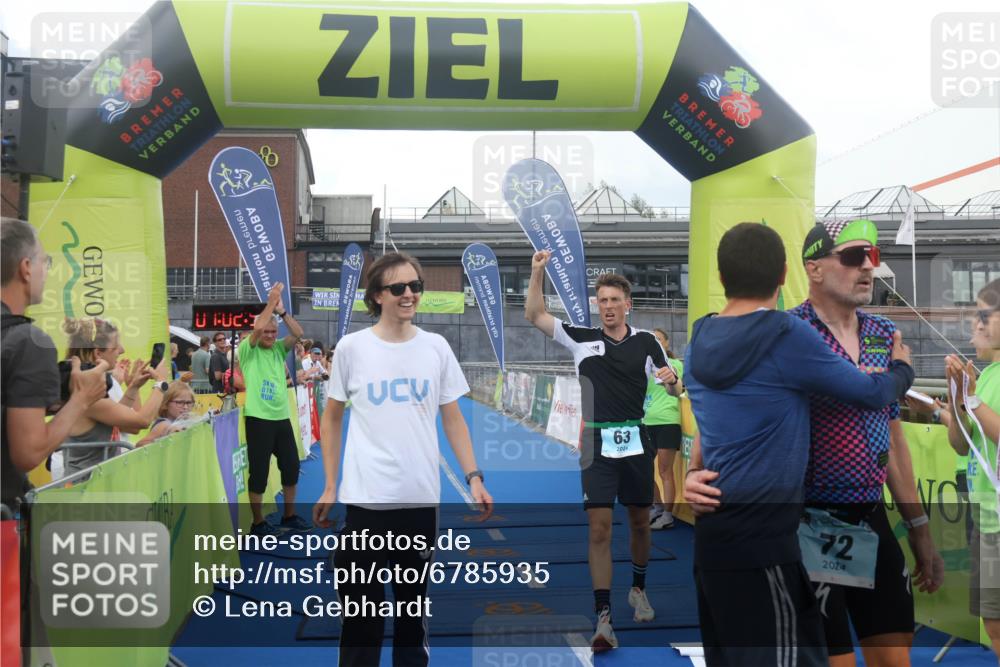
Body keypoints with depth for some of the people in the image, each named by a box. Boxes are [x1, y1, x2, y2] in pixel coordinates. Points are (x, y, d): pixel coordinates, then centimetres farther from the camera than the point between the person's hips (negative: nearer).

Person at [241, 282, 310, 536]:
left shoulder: (279, 349, 9)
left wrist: (281, 310, -12)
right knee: (259, 471, 1)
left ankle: (289, 516, 28)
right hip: (258, 419, -6)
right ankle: (258, 522, 14)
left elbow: (298, 333, -4)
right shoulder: (247, 350, -4)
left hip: (282, 418, 6)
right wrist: (271, 302, -16)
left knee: (291, 467, 12)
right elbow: (257, 328, -22)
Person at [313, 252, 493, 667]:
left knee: (414, 605, 16)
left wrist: (474, 477, -1)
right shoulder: (351, 347, -3)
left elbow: (453, 419, 8)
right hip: (365, 500, -2)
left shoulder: (436, 348, 2)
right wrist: (329, 487, 2)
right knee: (361, 610, 6)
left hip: (421, 499, 2)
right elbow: (332, 417, 6)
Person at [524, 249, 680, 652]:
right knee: (599, 527, -7)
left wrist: (671, 380, -16)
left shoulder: (645, 342, 3)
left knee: (639, 521, 15)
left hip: (636, 442, 2)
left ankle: (638, 589, 39)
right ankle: (603, 617, -3)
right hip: (597, 444, -1)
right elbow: (534, 316, -2)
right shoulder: (581, 338, 2)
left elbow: (674, 391, 7)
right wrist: (537, 271, -13)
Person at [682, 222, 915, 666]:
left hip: (710, 529, 8)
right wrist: (902, 369, 19)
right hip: (759, 538, -8)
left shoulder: (700, 342, 8)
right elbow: (871, 393, 2)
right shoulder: (788, 337, -13)